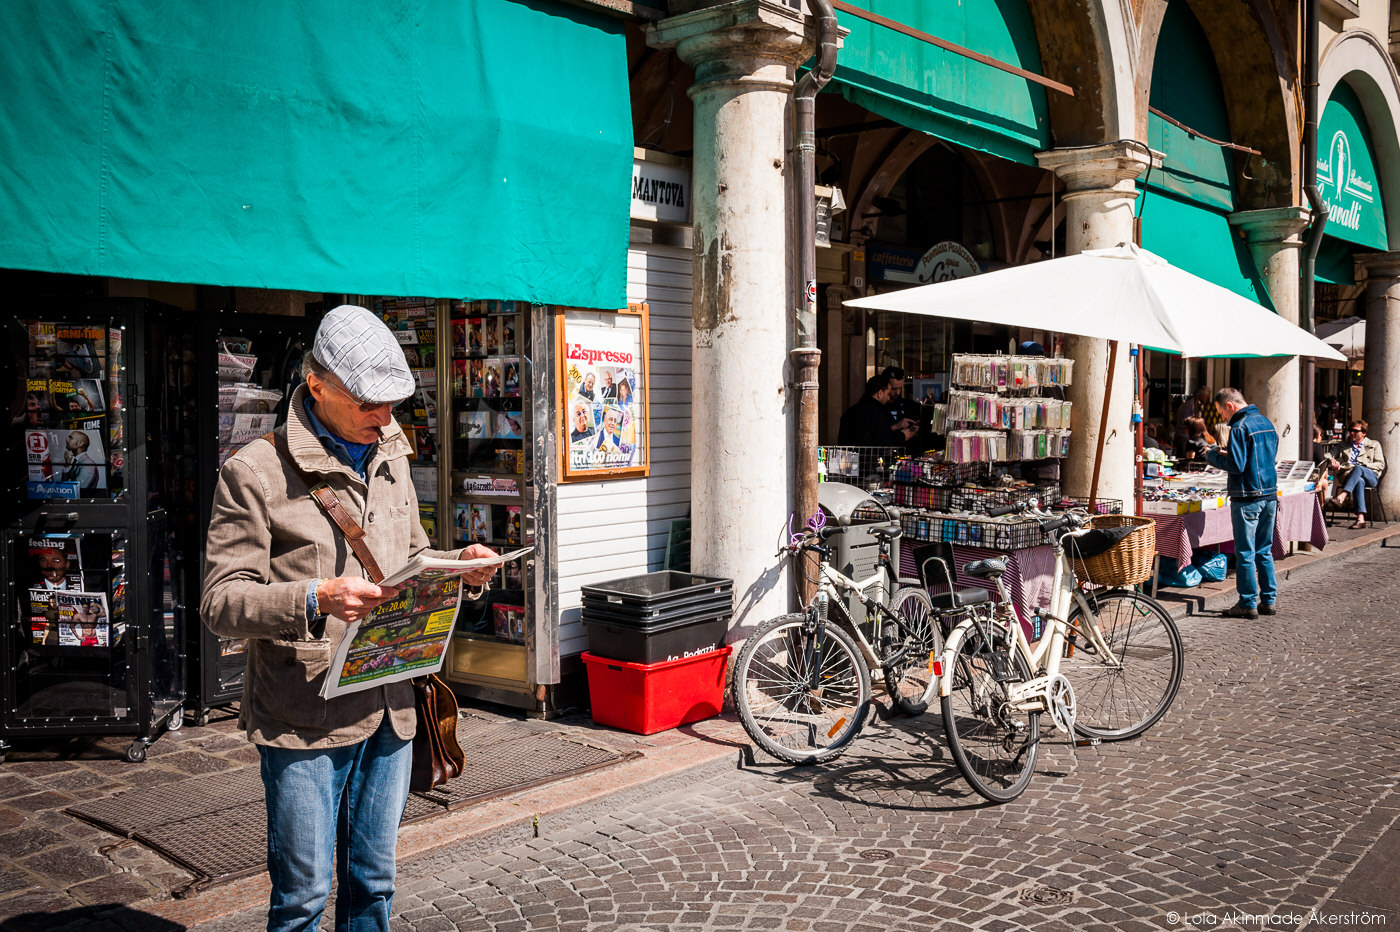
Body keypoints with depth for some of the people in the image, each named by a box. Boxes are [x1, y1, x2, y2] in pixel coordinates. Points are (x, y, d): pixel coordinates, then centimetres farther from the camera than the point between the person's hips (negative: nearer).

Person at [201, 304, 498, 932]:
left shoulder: (390, 459, 12)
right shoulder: (256, 472, -10)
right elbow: (221, 602, -13)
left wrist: (461, 569, 1)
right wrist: (314, 601, -29)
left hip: (390, 711, 6)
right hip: (303, 721, -6)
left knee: (373, 881, 18)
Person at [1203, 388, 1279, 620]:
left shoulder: (1240, 427, -14)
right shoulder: (1266, 423, 13)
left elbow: (1236, 465, -19)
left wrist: (1213, 456, -3)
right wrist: (1227, 452, 15)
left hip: (1247, 499, -8)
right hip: (1270, 495, 8)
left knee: (1245, 553, -1)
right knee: (1264, 551, 15)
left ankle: (1248, 604, 2)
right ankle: (1269, 600, 18)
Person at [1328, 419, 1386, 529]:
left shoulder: (1374, 445, 22)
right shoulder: (1344, 446, 29)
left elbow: (1380, 465, 10)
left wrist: (1363, 466, -6)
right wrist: (1332, 460, -8)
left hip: (1371, 477, -1)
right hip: (1348, 476, 1)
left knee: (1358, 468, -38)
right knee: (1359, 481, -39)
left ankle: (1341, 497, -55)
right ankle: (1360, 518, -52)